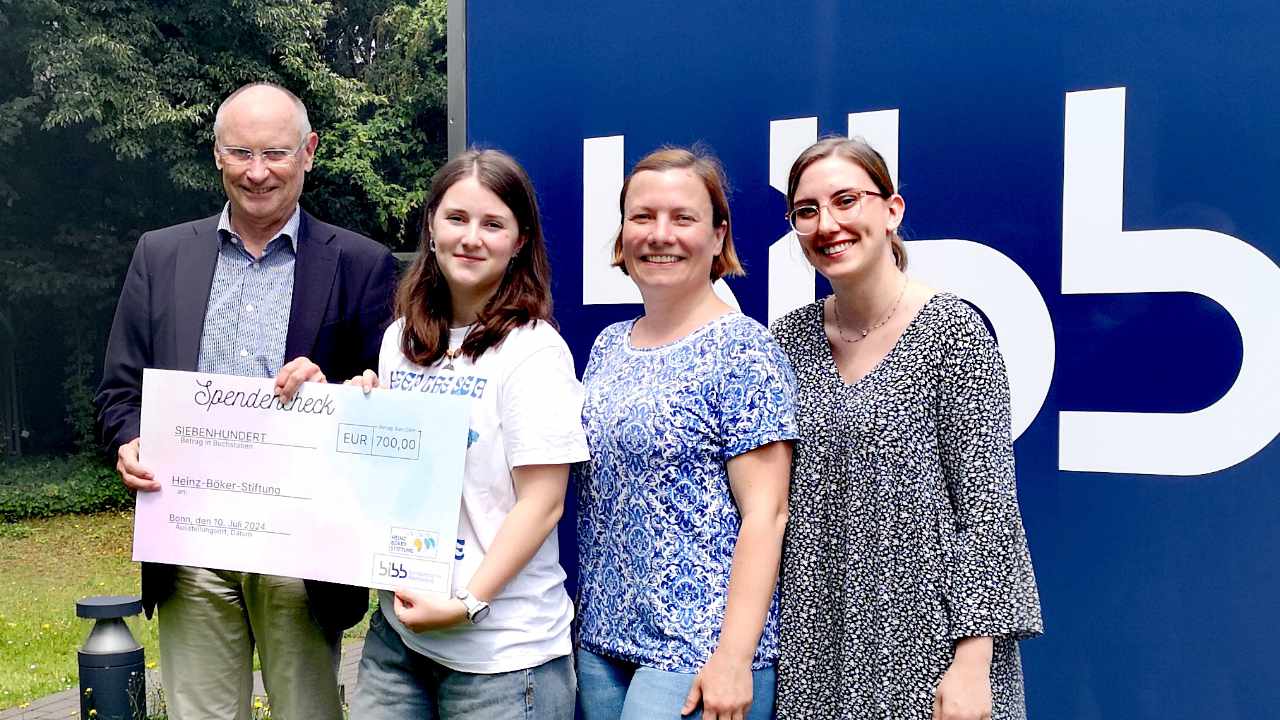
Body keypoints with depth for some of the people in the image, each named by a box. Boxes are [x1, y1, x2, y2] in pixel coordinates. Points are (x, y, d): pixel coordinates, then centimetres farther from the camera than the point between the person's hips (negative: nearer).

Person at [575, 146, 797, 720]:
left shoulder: (743, 350, -12)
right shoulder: (608, 346, 8)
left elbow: (765, 516, -15)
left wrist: (734, 658, -19)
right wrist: (590, 619, 12)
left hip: (700, 651, -6)